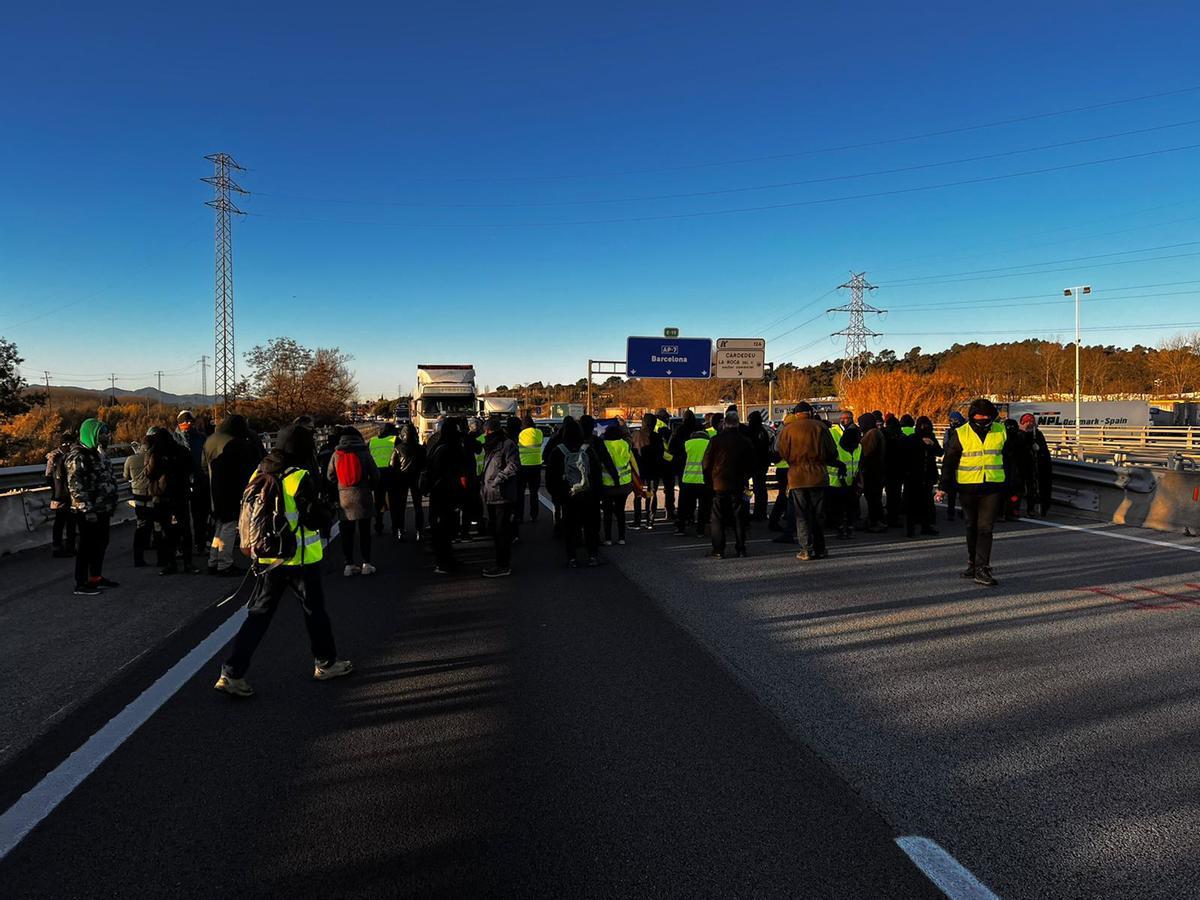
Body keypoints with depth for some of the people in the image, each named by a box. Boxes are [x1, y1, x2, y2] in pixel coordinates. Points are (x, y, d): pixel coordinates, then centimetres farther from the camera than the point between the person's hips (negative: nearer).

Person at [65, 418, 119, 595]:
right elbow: (75, 486, -21)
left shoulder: (97, 453, 15)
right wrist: (88, 509, -23)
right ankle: (81, 584, 4)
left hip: (102, 510, 10)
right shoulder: (78, 456, -15)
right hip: (88, 512, -10)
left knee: (101, 543, 17)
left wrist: (111, 504, 21)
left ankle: (96, 577, 30)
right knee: (86, 547, -3)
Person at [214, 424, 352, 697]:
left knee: (259, 614, 10)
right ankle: (326, 663, 27)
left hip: (267, 559, 6)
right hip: (300, 559, -5)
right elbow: (317, 520, -18)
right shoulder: (300, 478, -18)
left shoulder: (259, 474, 4)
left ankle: (233, 672, 4)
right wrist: (323, 507, 1)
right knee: (314, 611, 13)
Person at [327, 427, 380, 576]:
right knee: (365, 532, 6)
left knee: (347, 533, 8)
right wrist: (372, 488, 15)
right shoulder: (364, 452, -5)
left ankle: (349, 565, 8)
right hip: (363, 497, -1)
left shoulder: (336, 454, 1)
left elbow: (330, 476, 7)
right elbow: (375, 474, -3)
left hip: (344, 498, 2)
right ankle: (366, 564, 7)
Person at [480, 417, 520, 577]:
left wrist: (498, 479, -19)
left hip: (503, 496, -10)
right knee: (495, 530, 14)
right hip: (491, 496, 10)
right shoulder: (489, 446, 20)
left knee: (502, 531, -7)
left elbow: (514, 467, -18)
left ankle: (504, 565, -2)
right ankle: (500, 562, 24)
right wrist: (483, 482, 17)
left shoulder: (508, 444, -9)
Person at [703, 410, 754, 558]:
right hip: (738, 485, 2)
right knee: (739, 518, 10)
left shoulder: (716, 440, -8)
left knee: (718, 518, 3)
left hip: (719, 485, -2)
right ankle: (740, 549, 12)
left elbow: (706, 464, -5)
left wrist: (709, 482, 8)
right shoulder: (745, 442, 0)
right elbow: (751, 464, 8)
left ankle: (718, 550, 0)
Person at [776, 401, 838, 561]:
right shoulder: (820, 427, -1)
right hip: (818, 476, 1)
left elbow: (782, 453, -3)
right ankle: (820, 549, 13)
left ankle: (807, 549, -1)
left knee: (802, 516, 3)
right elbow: (833, 453, 1)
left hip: (797, 477, -1)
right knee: (818, 514, 10)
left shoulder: (787, 430, -2)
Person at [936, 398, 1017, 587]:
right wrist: (943, 487, -5)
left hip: (993, 488, 0)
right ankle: (973, 564, 27)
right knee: (972, 528, 12)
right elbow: (949, 461, 1)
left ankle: (982, 569, -8)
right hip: (968, 488, 0)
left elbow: (1009, 460, 14)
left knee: (985, 527, -7)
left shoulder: (1001, 432, 4)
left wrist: (1011, 485, 13)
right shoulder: (960, 434, -2)